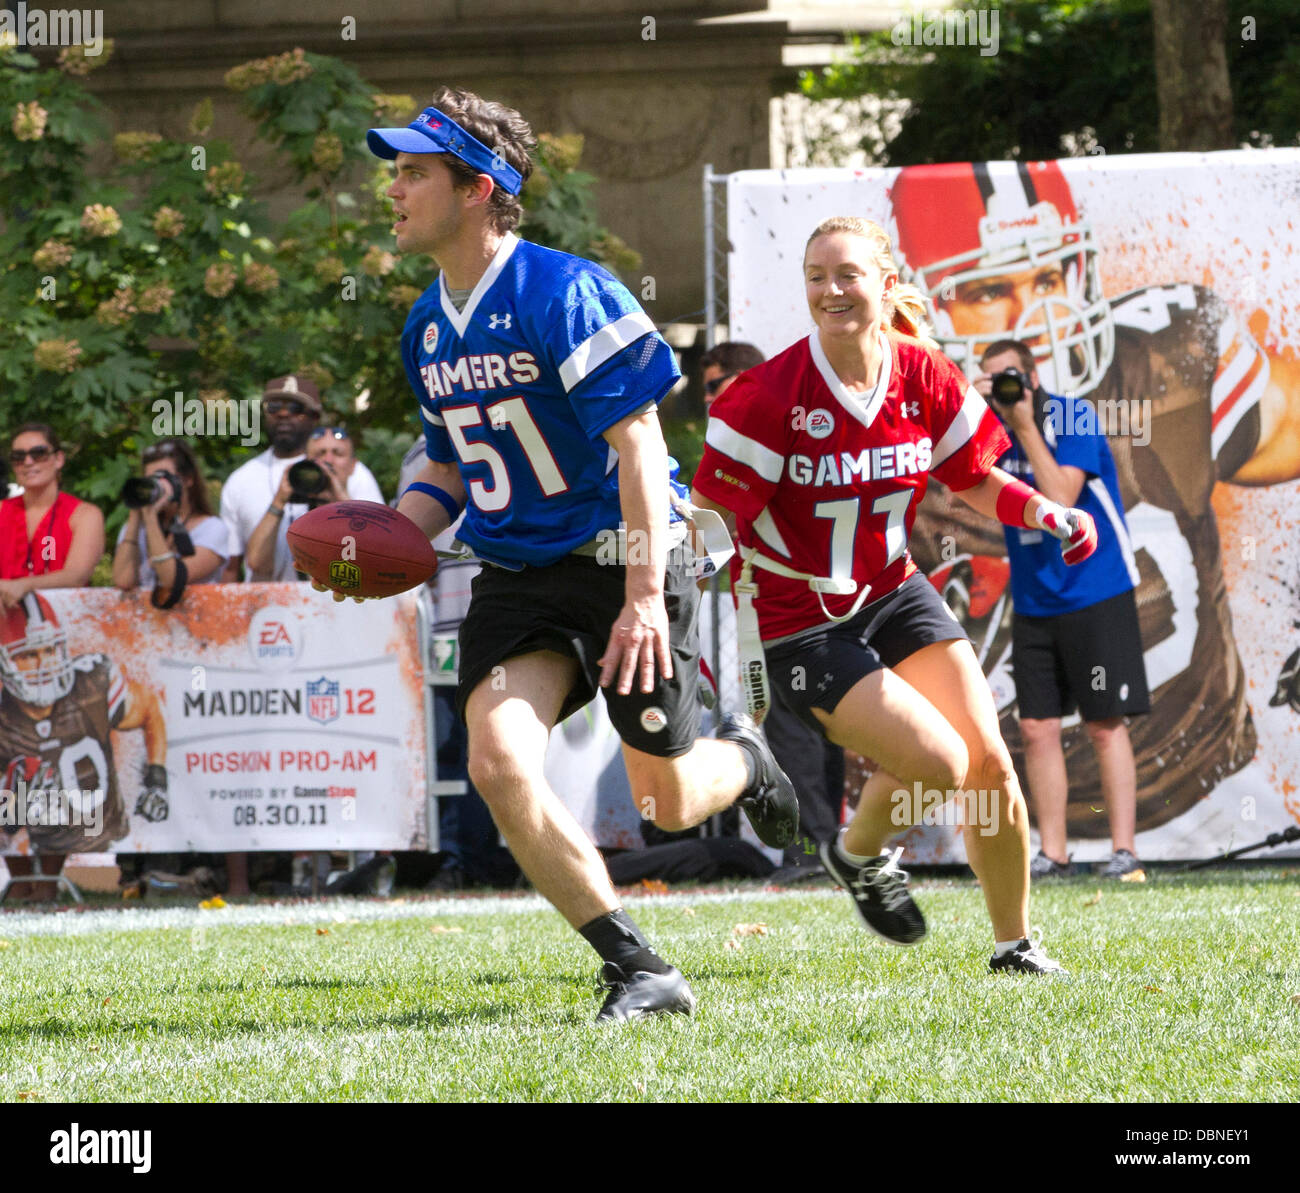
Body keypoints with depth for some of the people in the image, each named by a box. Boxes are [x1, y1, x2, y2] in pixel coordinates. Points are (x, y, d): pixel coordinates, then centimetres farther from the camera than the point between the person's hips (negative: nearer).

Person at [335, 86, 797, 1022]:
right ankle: (640, 972, -13)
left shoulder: (563, 294, -17)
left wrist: (644, 593, -26)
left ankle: (745, 759, 41)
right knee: (499, 761, -19)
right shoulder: (427, 327, 8)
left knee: (668, 802, 3)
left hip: (615, 563, -6)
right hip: (515, 582, 6)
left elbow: (637, 444, -20)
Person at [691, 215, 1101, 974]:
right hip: (800, 621, -5)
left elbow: (975, 478, 10)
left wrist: (1049, 515, -7)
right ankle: (858, 854, 17)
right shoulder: (772, 394, -19)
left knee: (989, 762, -3)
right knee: (939, 763, -17)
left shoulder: (927, 379, -5)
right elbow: (713, 505, -15)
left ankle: (1015, 941, 16)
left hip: (894, 591, 5)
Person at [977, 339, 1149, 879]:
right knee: (1037, 728, 3)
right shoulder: (995, 428, 4)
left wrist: (1026, 427, -22)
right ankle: (1051, 854, 8)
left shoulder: (1073, 417, -12)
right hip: (1034, 605, 5)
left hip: (1095, 596, -5)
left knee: (1106, 724, -5)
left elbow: (1060, 500, -22)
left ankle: (1124, 850, -2)